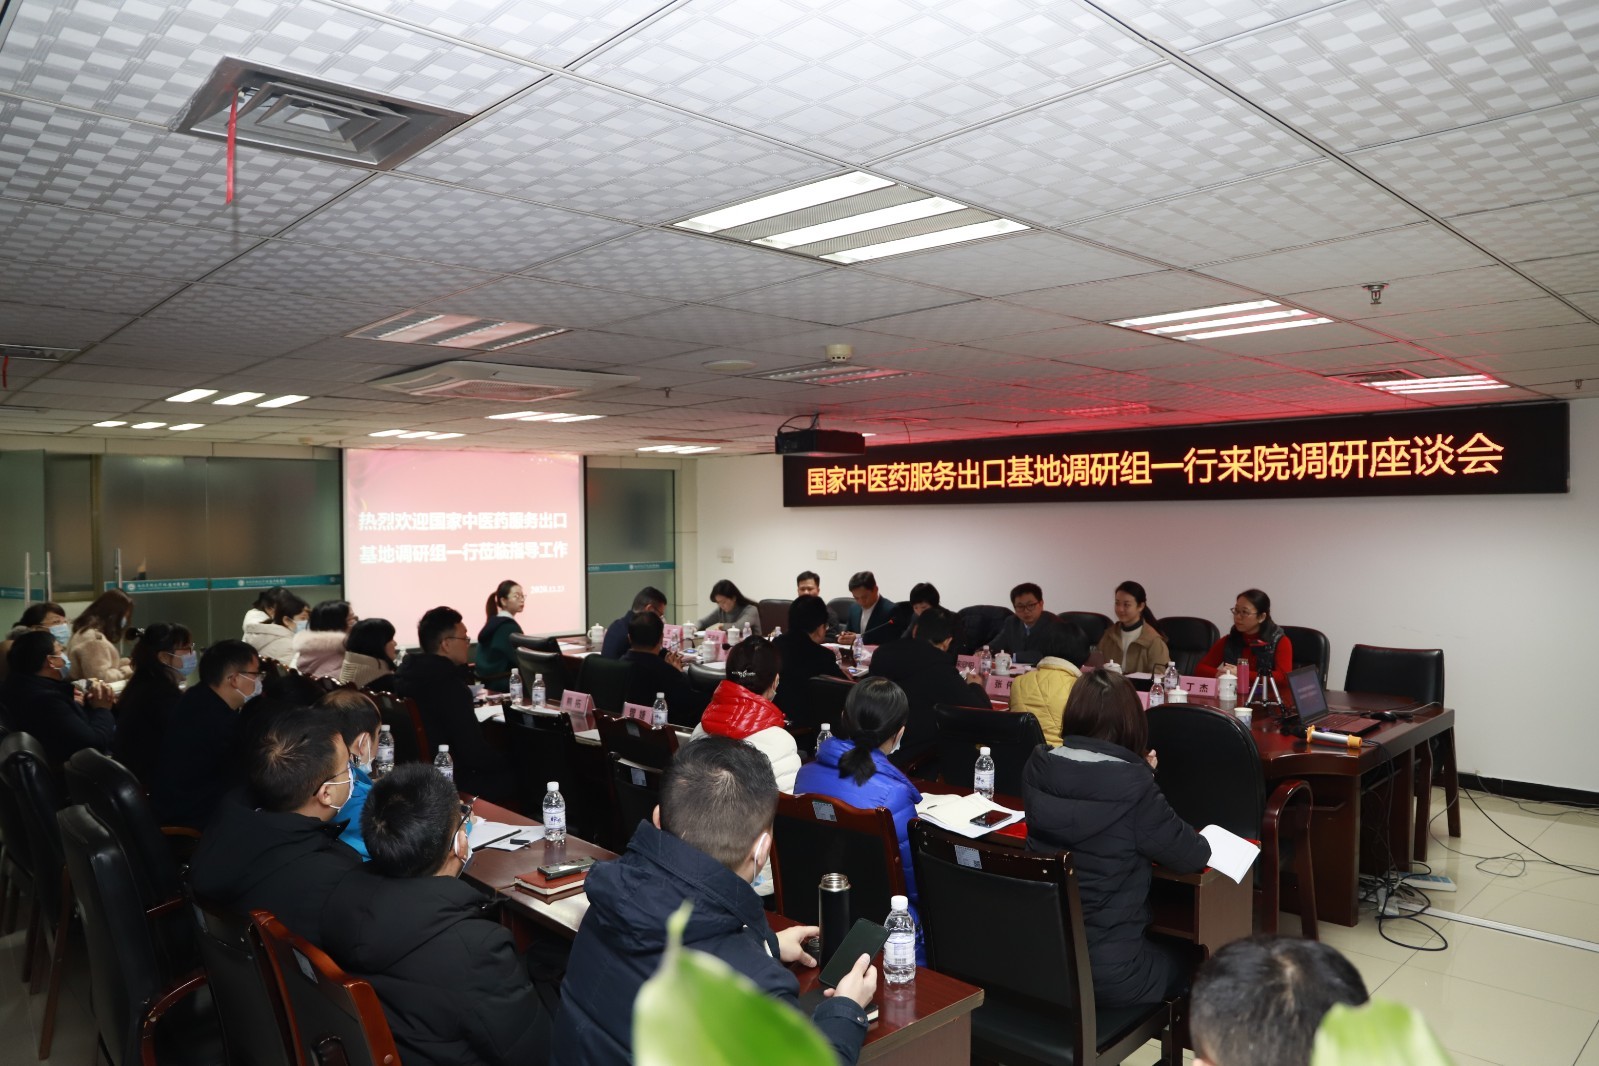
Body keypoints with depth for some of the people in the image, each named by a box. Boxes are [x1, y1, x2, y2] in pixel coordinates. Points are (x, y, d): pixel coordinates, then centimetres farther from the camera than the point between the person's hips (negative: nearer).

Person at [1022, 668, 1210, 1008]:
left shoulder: (1037, 769, -7)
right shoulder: (1135, 788, -22)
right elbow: (1195, 856, -8)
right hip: (1107, 973, -5)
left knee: (1161, 949, 33)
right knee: (1183, 960, 30)